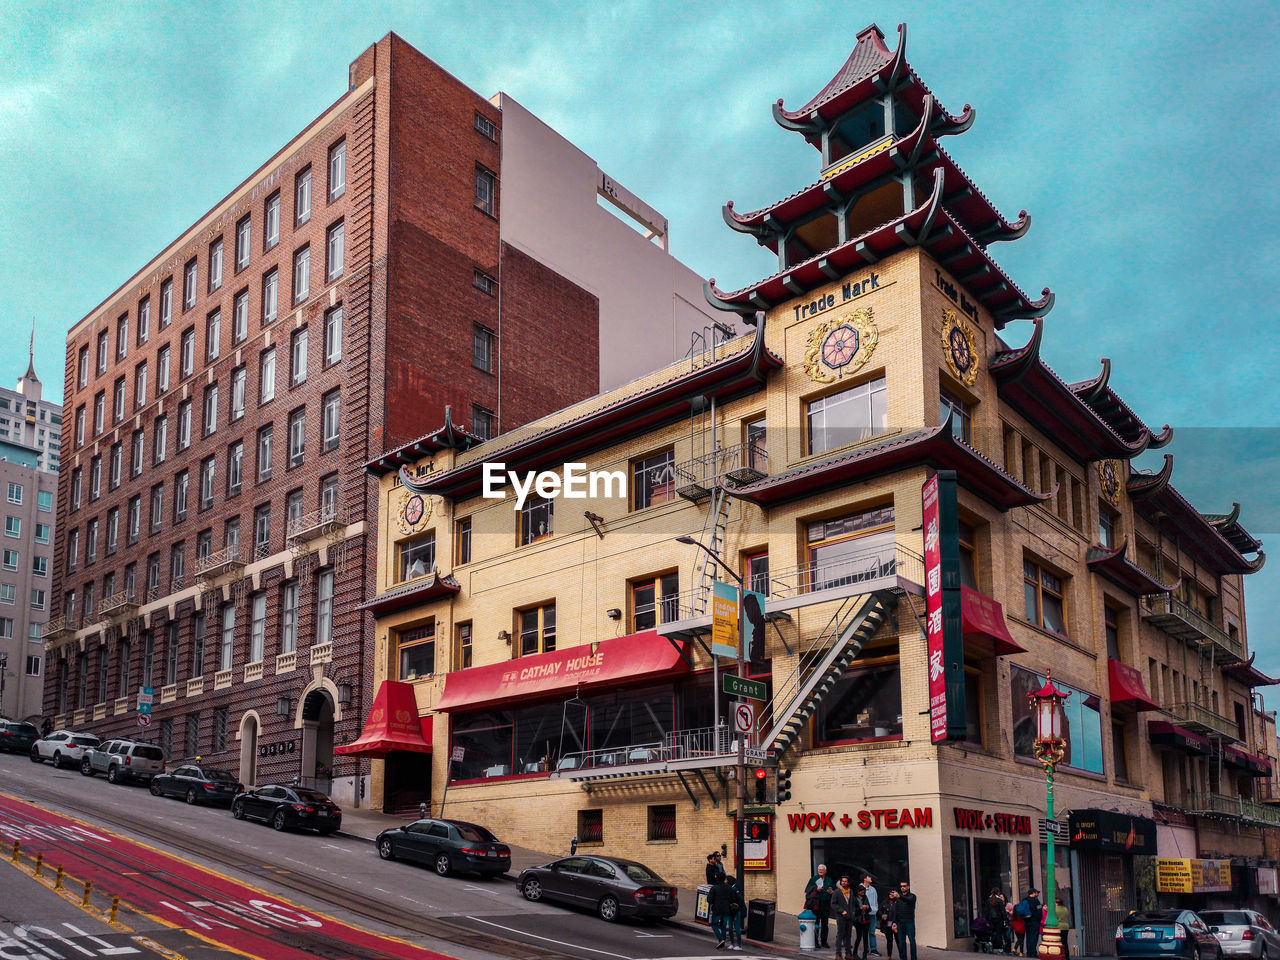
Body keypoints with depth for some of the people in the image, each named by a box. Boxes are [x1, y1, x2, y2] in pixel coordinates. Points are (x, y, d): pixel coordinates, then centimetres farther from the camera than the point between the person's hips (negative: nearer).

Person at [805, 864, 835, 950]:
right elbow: (807, 889, 0)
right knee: (815, 924, -6)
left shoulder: (829, 880, 15)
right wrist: (816, 889, -15)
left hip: (826, 904, 3)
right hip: (816, 903, -3)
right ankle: (815, 942, -2)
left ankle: (823, 942, 14)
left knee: (825, 924, 7)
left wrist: (831, 892, -2)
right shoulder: (813, 878, 5)